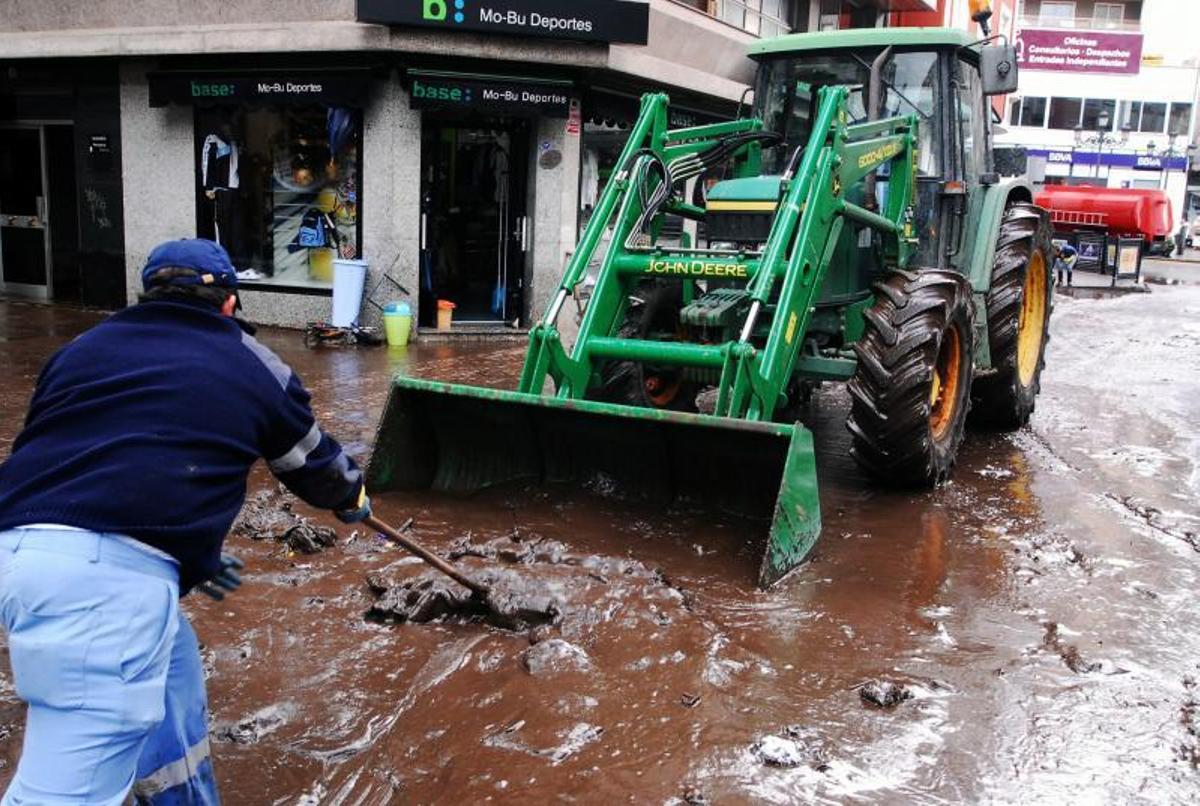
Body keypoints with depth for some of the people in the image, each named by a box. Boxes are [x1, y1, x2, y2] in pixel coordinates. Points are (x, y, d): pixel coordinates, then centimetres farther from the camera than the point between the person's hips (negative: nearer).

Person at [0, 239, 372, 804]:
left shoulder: (82, 348, 25)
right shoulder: (252, 365, 15)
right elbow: (313, 462, 29)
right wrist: (351, 495, 53)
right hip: (110, 569, -7)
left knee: (169, 679, 27)